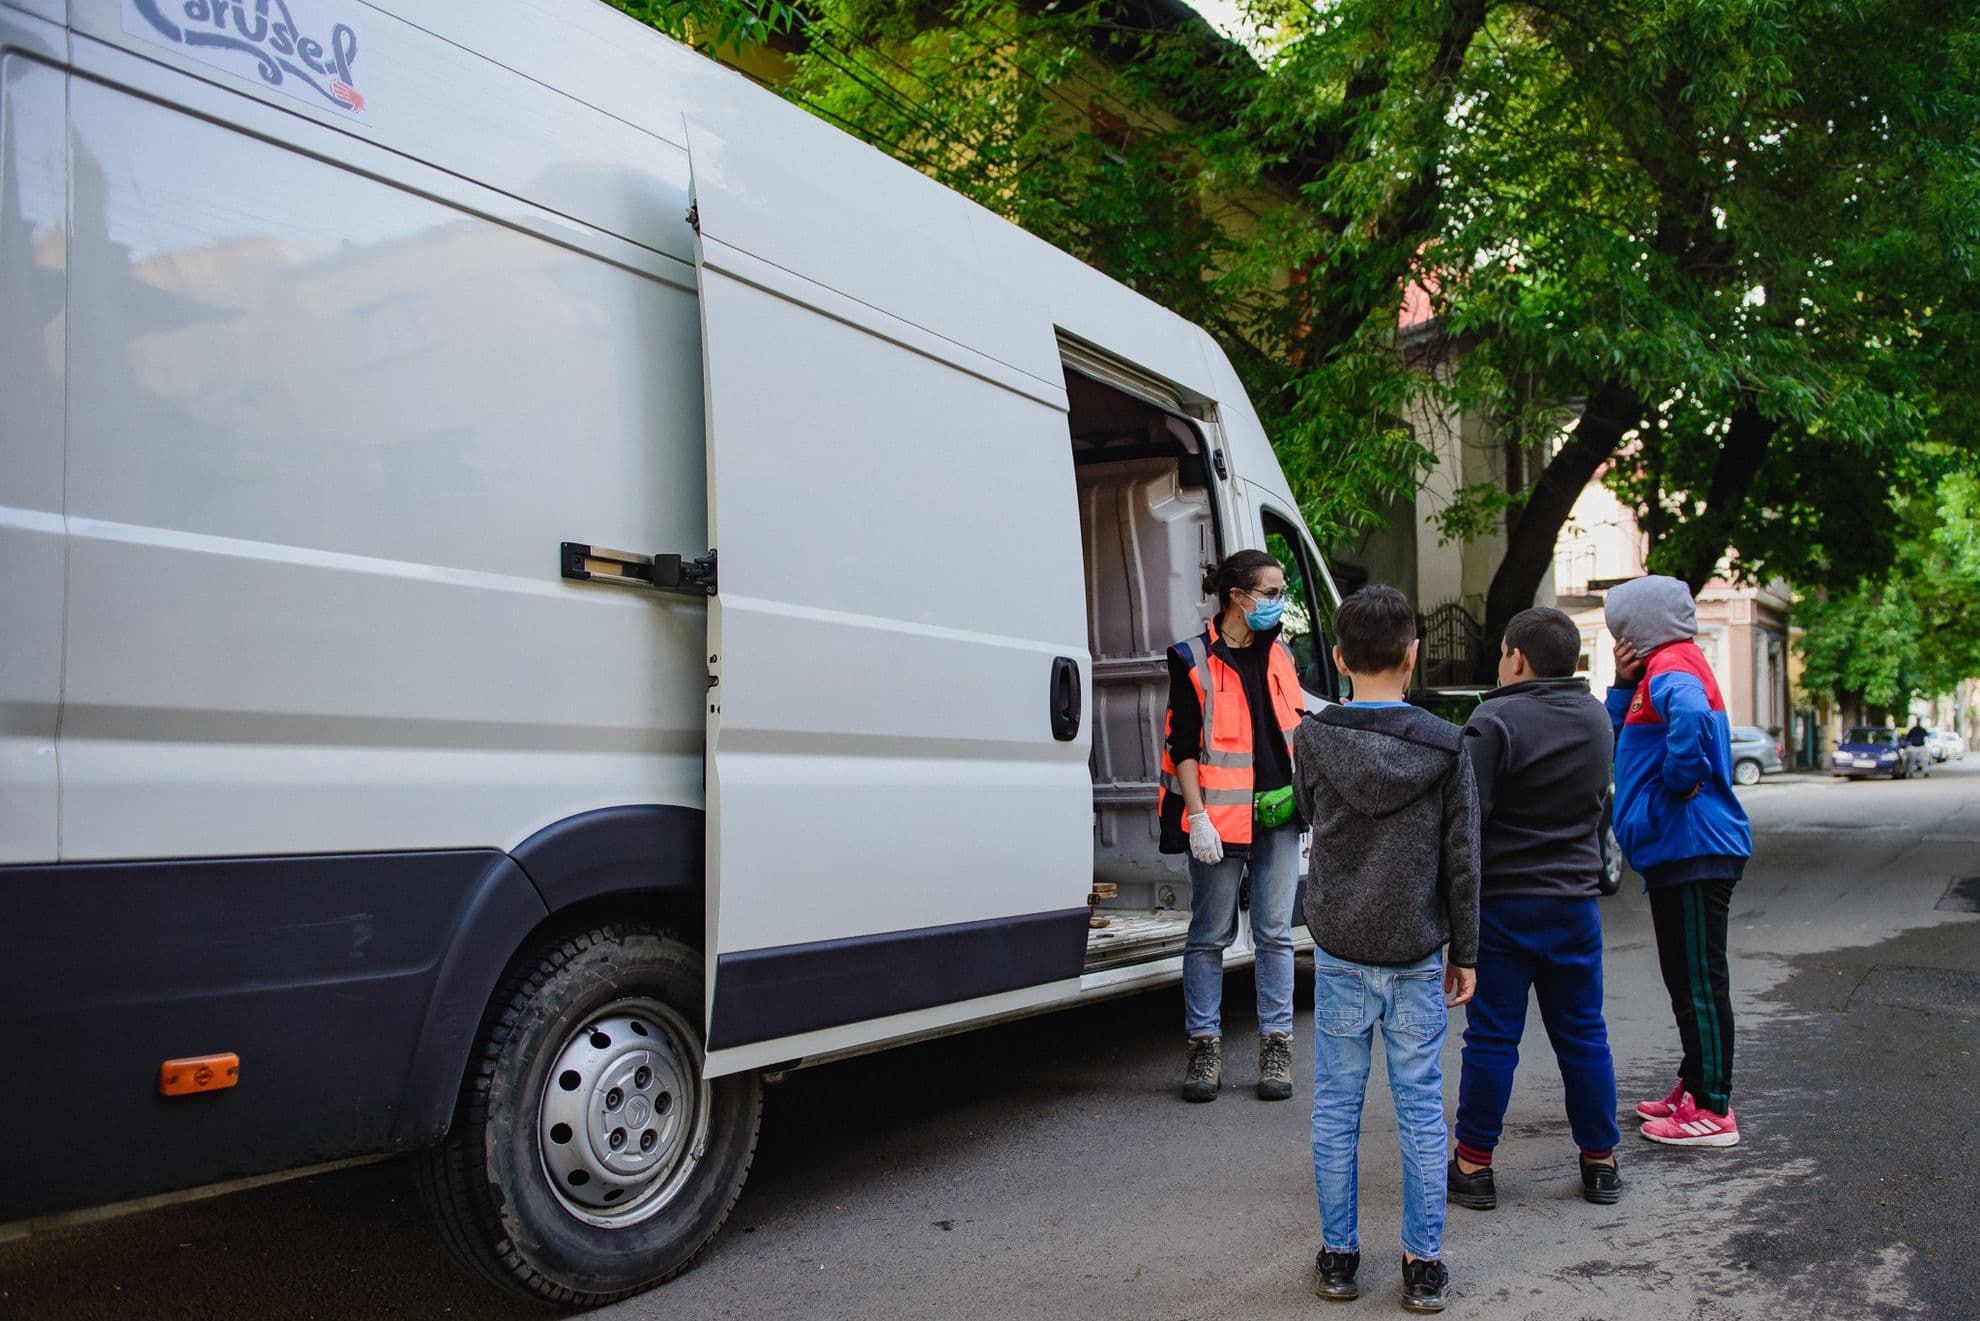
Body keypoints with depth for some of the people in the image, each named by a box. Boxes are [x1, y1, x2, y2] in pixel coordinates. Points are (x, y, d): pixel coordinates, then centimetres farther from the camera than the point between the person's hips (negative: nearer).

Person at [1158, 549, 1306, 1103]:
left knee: (1275, 932, 6)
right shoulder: (1193, 661, -4)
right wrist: (1198, 817, -14)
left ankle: (1276, 1046, 14)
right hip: (1220, 817, -4)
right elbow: (1183, 745, -7)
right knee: (1210, 933, 3)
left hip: (1277, 812, 5)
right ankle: (1204, 1046, 13)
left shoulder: (1279, 654, 13)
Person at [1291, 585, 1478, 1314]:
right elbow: (1462, 860, -3)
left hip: (1339, 953, 0)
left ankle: (1337, 1255, 19)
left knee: (1336, 1105, 10)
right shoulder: (1445, 746, -7)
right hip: (1418, 956, 0)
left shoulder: (1312, 739, -6)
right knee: (1421, 1108, 9)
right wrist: (1465, 953, 6)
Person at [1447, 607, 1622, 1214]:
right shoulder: (1596, 719, 7)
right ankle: (1600, 1163, 21)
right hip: (1576, 901, 5)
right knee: (1583, 1034, 13)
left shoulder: (1494, 722, -15)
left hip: (1503, 903, -5)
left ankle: (1474, 1165, 9)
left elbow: (1465, 819, -17)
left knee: (1492, 1037, 1)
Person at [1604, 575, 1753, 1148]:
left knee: (1699, 981, -5)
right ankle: (1693, 1089, 26)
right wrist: (1622, 685, 9)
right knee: (1688, 979, 16)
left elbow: (1689, 714, -37)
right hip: (1681, 849, 11)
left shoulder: (1671, 666, -13)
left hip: (1693, 849, -11)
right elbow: (1616, 742, 21)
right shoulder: (1660, 668, 19)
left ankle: (1713, 1111, 1)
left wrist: (1681, 781, -24)